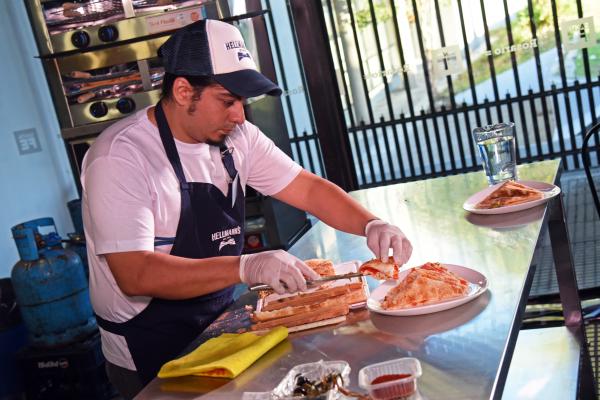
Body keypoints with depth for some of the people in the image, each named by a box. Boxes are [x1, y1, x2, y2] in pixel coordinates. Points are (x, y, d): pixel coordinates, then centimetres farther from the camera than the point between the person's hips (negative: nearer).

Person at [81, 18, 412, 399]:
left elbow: (309, 189, 3)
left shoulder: (236, 138, -2)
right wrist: (246, 267, -38)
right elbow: (135, 274, -29)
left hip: (219, 324, 6)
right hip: (153, 358, -6)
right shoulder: (120, 158, -21)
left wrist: (371, 224, -14)